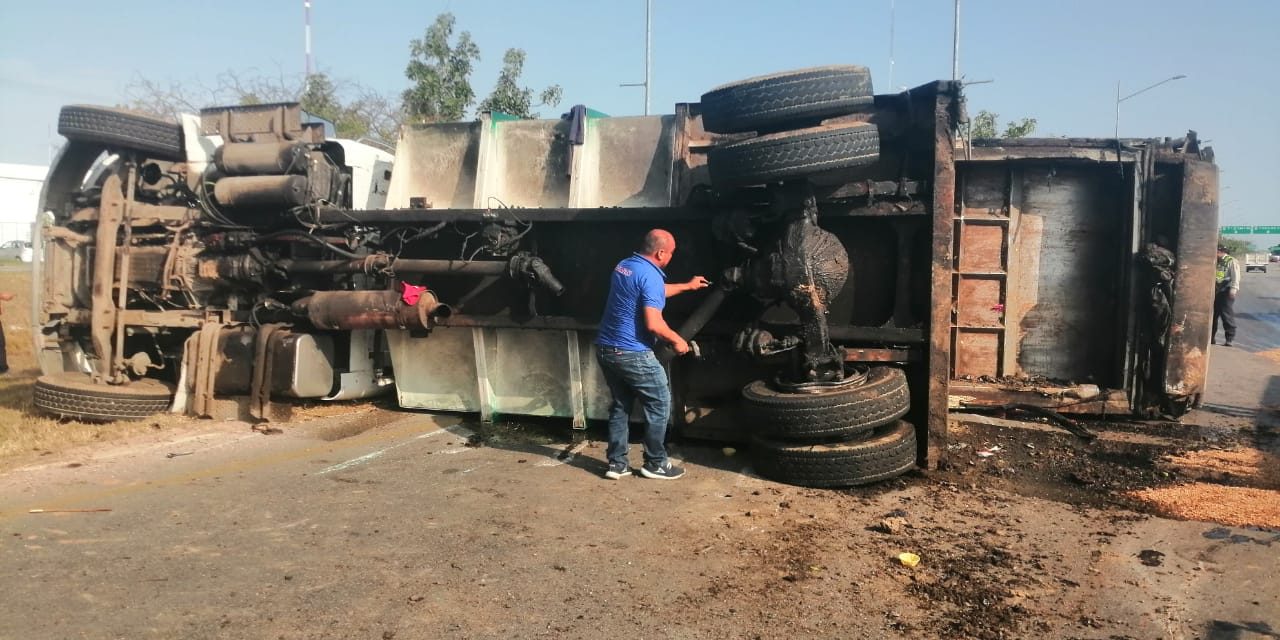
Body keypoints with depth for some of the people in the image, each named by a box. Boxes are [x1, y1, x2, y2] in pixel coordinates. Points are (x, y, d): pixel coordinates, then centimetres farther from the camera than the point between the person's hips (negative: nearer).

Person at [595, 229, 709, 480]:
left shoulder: (623, 266, 12)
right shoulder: (650, 275, -17)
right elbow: (653, 324, -24)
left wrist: (687, 286, 38)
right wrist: (677, 340, -7)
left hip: (606, 349, 9)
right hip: (632, 354, -9)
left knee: (620, 405, 18)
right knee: (659, 403, 7)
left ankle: (616, 464, 20)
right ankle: (655, 464, 14)